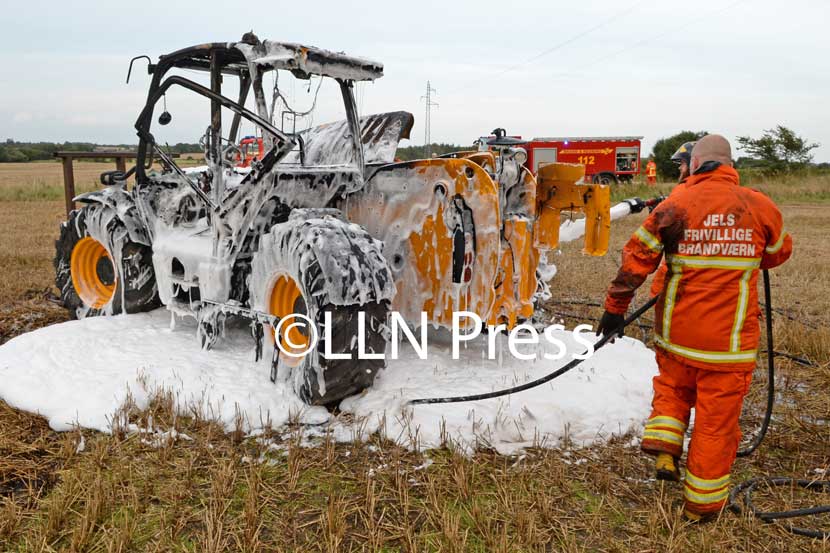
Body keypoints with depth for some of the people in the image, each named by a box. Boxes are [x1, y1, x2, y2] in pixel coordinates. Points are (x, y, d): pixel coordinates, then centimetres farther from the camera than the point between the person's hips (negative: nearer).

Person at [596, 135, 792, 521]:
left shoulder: (675, 205, -6)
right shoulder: (761, 207, -1)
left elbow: (637, 256, -5)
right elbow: (779, 253, 17)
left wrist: (615, 307, 3)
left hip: (676, 330, 1)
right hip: (730, 337, 0)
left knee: (672, 387, 28)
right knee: (718, 417, 9)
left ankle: (664, 446, 12)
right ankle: (703, 503, 19)